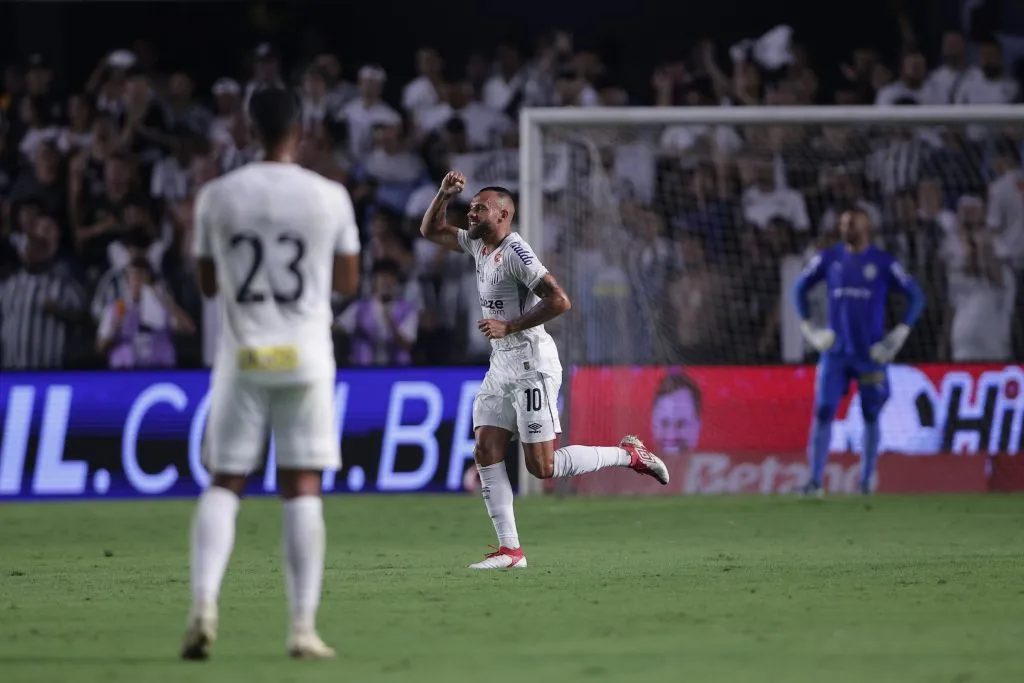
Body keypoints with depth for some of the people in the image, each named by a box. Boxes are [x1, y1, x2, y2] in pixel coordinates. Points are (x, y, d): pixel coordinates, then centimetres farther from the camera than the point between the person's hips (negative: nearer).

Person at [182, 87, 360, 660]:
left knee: (224, 483, 5)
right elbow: (348, 283, 10)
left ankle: (205, 603, -16)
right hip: (306, 355, -1)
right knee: (303, 488, 2)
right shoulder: (330, 197, -1)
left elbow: (208, 283, 11)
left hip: (242, 355, 1)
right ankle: (304, 627, -2)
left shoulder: (217, 196, 1)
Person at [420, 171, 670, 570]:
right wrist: (443, 196, 4)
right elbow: (430, 230, 22)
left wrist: (509, 327, -21)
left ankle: (629, 454, 8)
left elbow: (559, 301, -25)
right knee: (486, 454, -2)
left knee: (543, 468, -9)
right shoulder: (478, 245, 11)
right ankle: (510, 550, -1)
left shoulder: (515, 252, -17)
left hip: (531, 365, -9)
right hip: (501, 365, 9)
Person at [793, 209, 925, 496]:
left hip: (871, 352, -1)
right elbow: (800, 288, 17)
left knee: (871, 416, 6)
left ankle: (866, 480, 18)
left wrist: (900, 332, -6)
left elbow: (915, 296, 2)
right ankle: (815, 481, -8)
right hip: (835, 351, 1)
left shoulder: (883, 263, -2)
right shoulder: (828, 258, 5)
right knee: (823, 413, -8)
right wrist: (807, 327, 8)